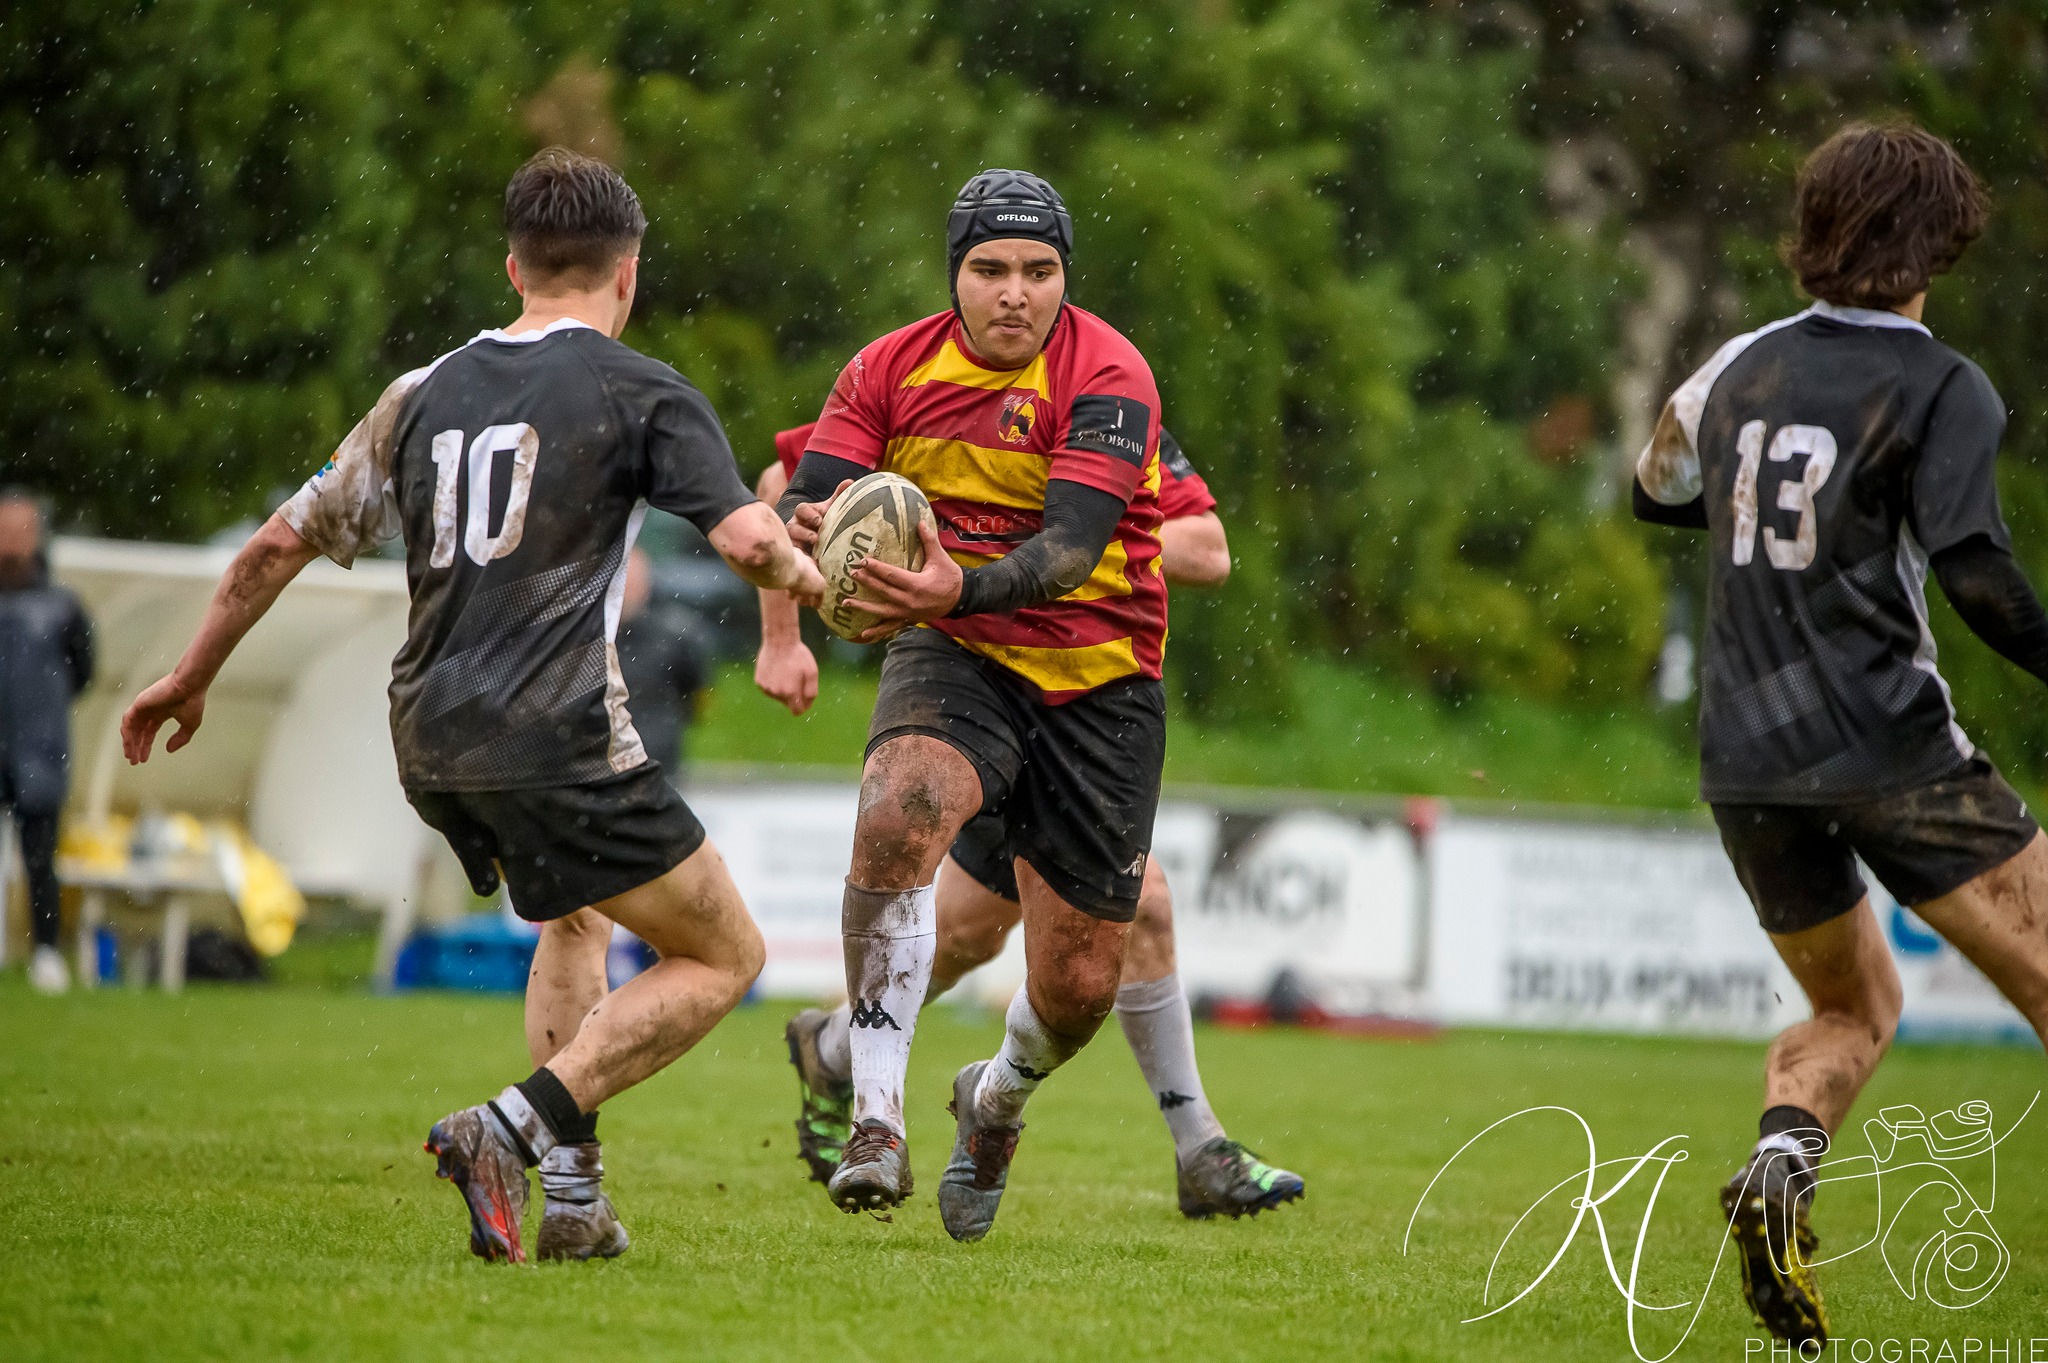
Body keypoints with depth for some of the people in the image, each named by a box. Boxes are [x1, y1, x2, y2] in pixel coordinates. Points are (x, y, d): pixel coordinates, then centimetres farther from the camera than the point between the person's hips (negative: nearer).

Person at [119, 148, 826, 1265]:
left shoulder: (425, 394, 15)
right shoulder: (642, 393, -1)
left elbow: (283, 542, 20)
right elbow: (748, 542, -12)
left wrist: (191, 678, 32)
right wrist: (802, 574, 12)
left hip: (428, 740, 7)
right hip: (554, 735, -7)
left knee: (575, 919, 32)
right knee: (722, 956, 5)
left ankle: (572, 1195, 18)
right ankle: (515, 1127, -13)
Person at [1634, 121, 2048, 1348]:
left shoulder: (1742, 369, 11)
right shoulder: (1941, 389, -6)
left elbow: (1658, 491, 30)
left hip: (1745, 758, 6)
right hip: (1887, 741, -6)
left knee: (1854, 1010, 21)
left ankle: (1781, 1162, -9)